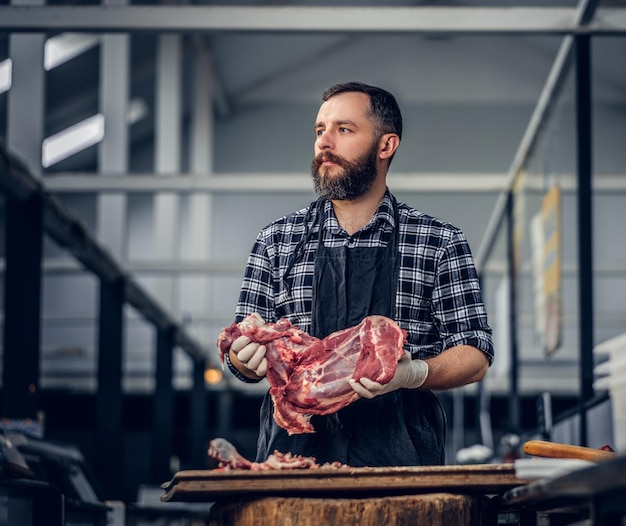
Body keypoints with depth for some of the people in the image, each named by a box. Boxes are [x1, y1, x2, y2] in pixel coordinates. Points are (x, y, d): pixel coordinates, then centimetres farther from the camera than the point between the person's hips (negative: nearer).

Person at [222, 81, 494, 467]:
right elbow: (242, 359, 16)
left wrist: (413, 374, -15)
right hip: (295, 448, 1)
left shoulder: (441, 244, 7)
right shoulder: (278, 241, 13)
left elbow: (475, 356, 5)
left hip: (399, 453, -1)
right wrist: (245, 355, -8)